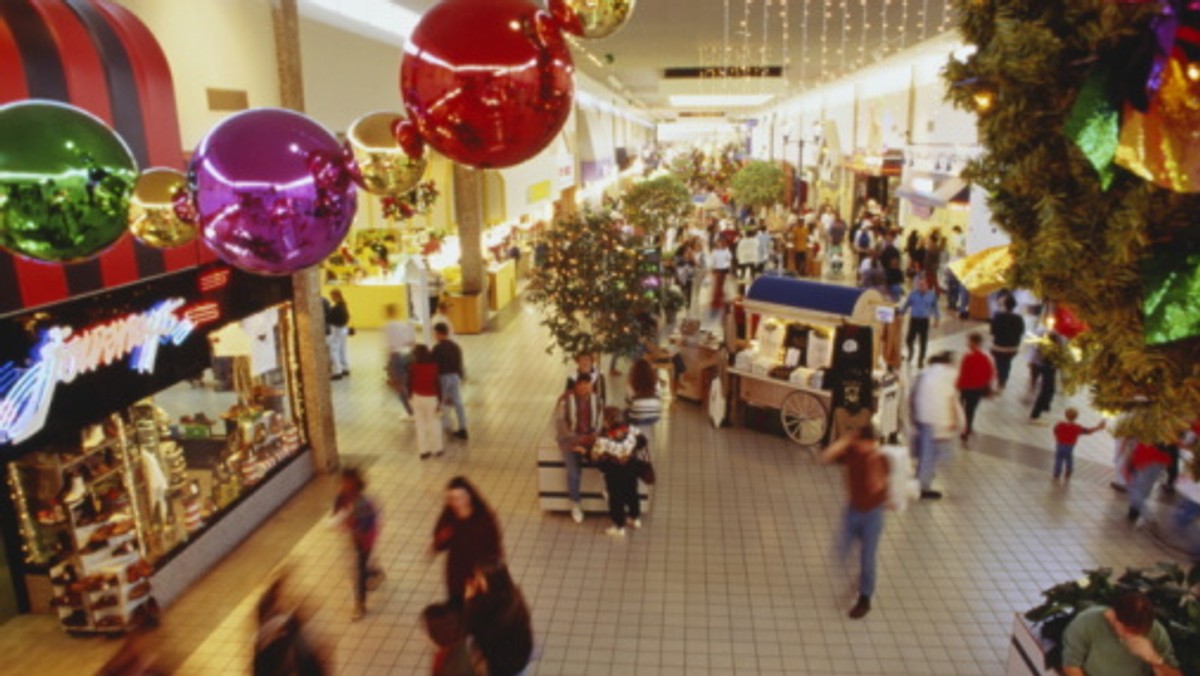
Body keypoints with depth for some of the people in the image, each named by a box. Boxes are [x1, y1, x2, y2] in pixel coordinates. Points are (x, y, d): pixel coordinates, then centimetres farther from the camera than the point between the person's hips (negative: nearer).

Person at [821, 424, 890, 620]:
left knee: (866, 557, 1)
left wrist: (873, 460, -34)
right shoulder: (852, 453, -12)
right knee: (843, 552, 14)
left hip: (873, 512, -4)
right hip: (853, 508, 4)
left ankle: (864, 600, 18)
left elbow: (875, 486, -31)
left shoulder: (881, 460, -19)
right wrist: (845, 439, -27)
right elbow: (825, 458, -25)